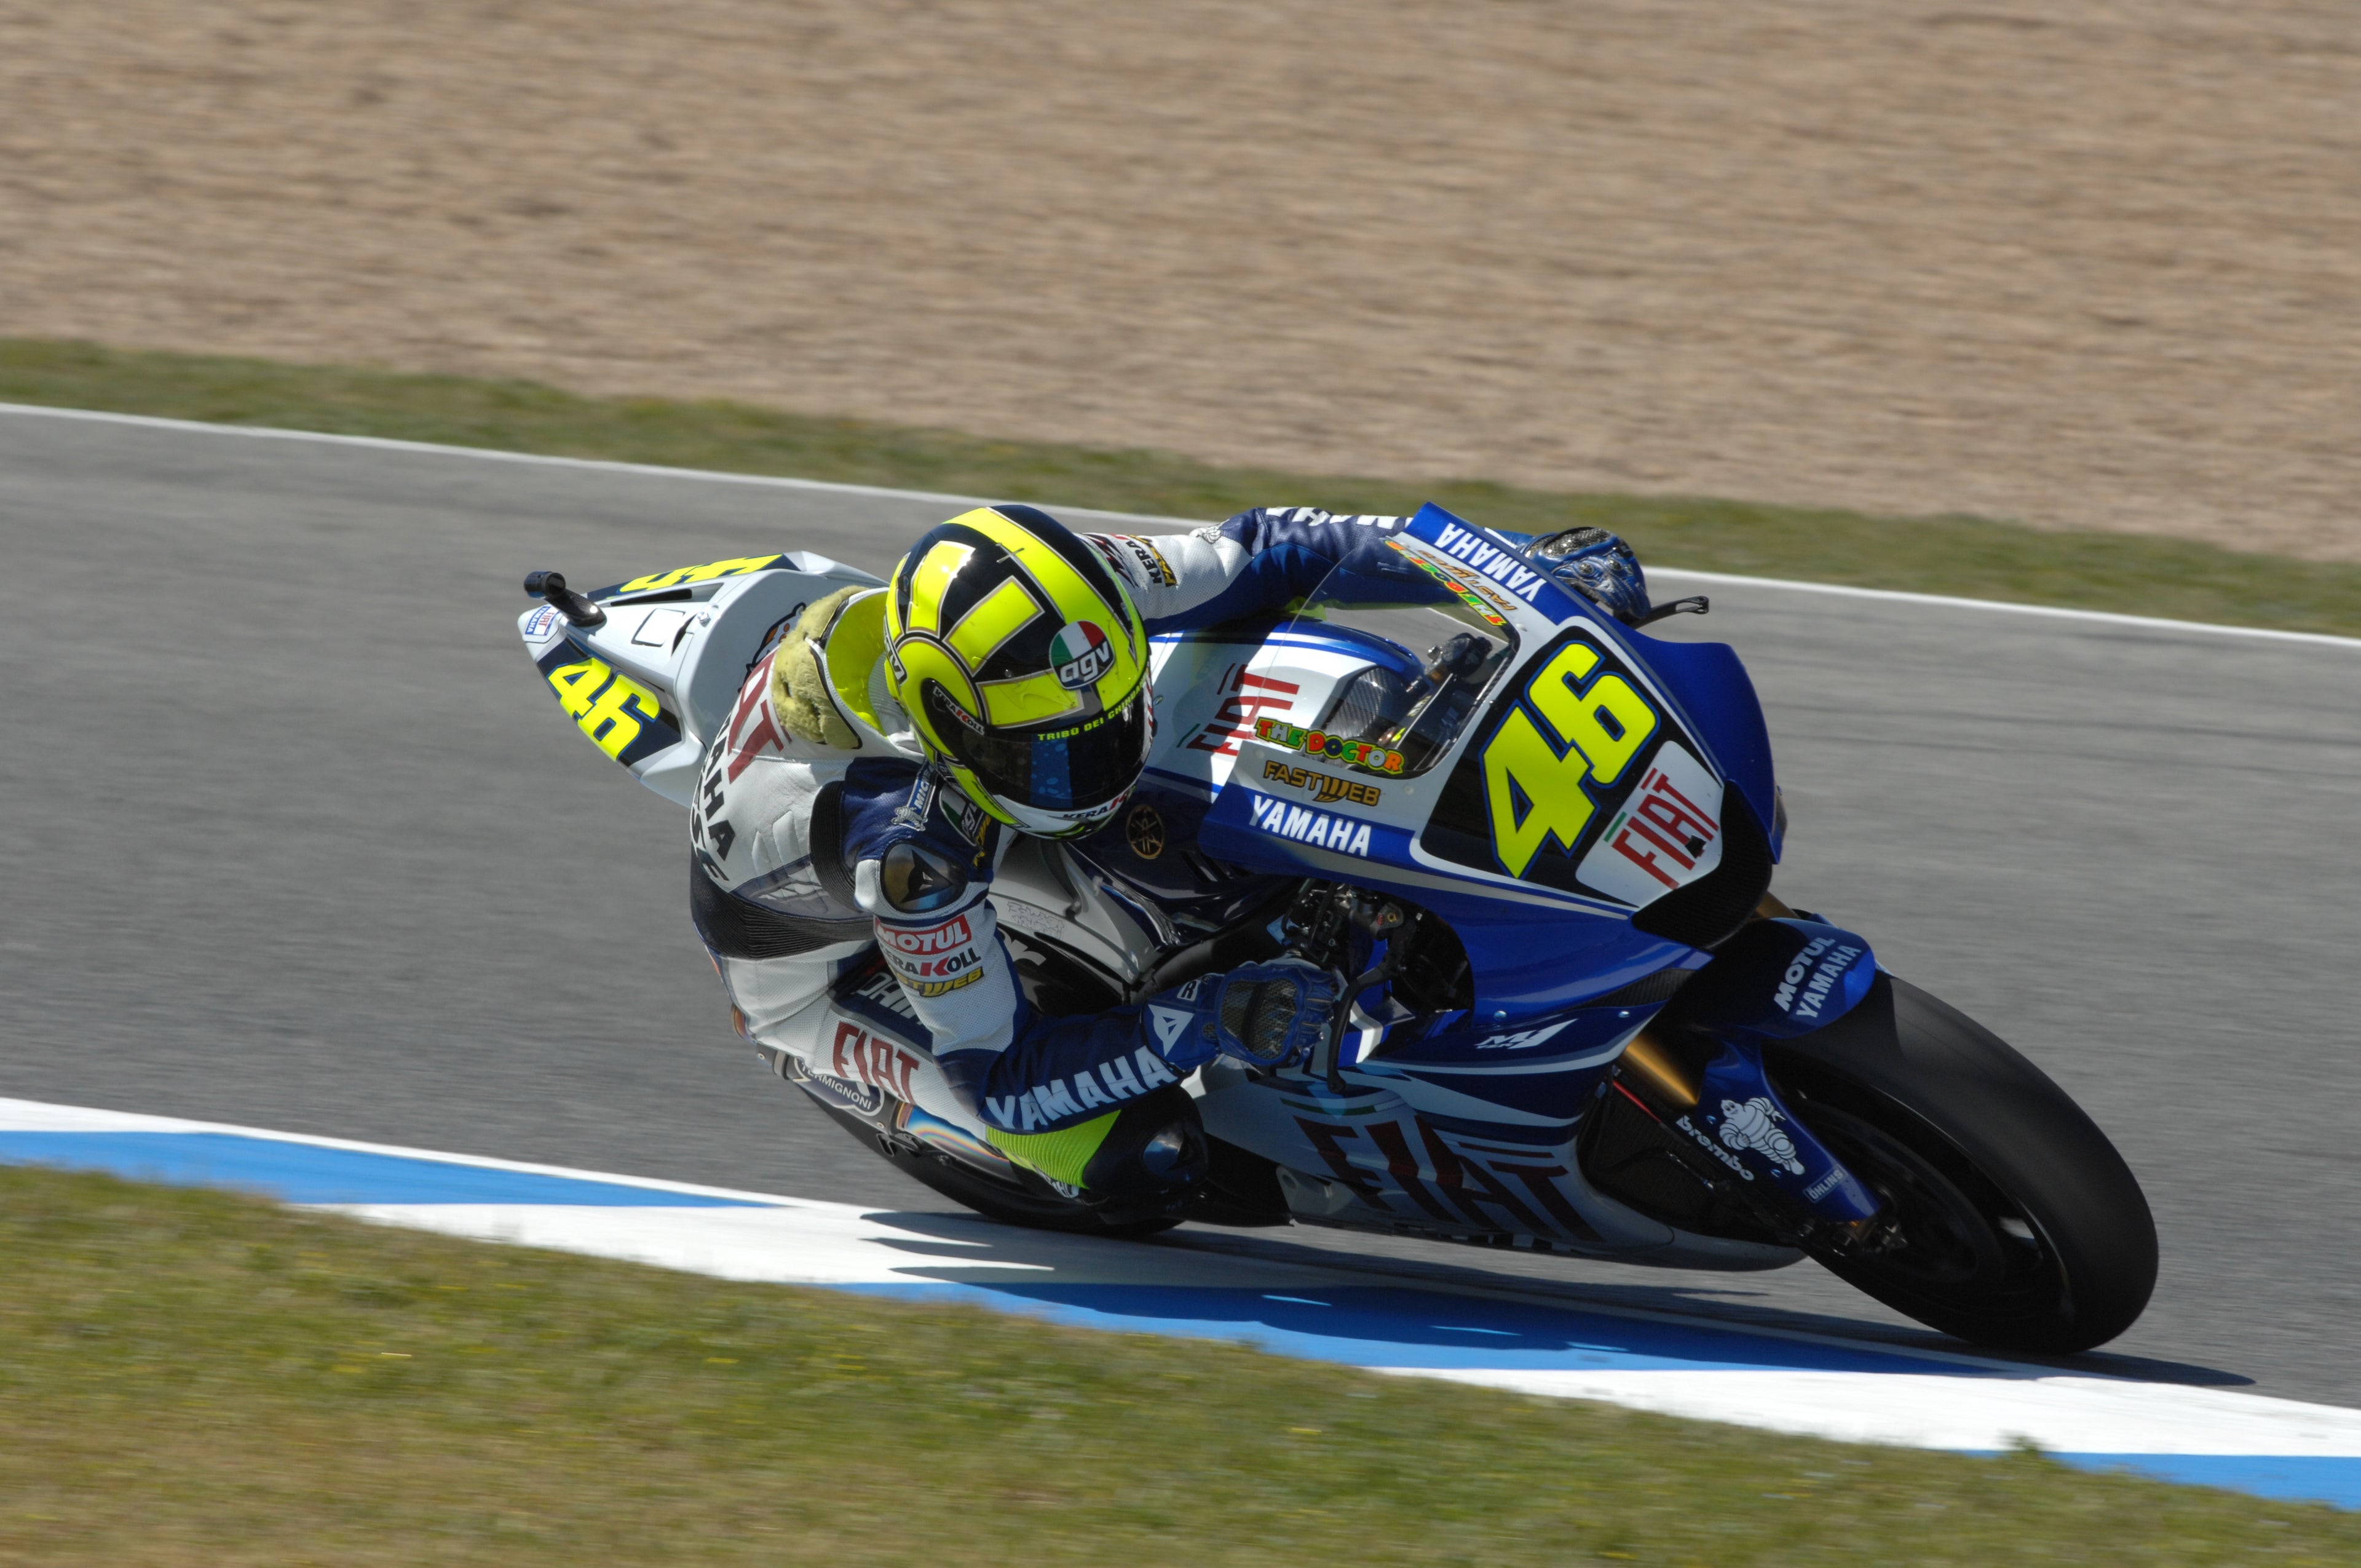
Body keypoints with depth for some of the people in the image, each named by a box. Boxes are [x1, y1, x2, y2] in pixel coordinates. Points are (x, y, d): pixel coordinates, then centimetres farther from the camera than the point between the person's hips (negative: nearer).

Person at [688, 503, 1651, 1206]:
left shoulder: (1063, 605, -31)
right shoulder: (908, 841, -46)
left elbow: (1264, 551, -17)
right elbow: (1001, 1075, -39)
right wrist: (1207, 1026, -49)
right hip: (819, 951, -6)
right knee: (1141, 1158, -23)